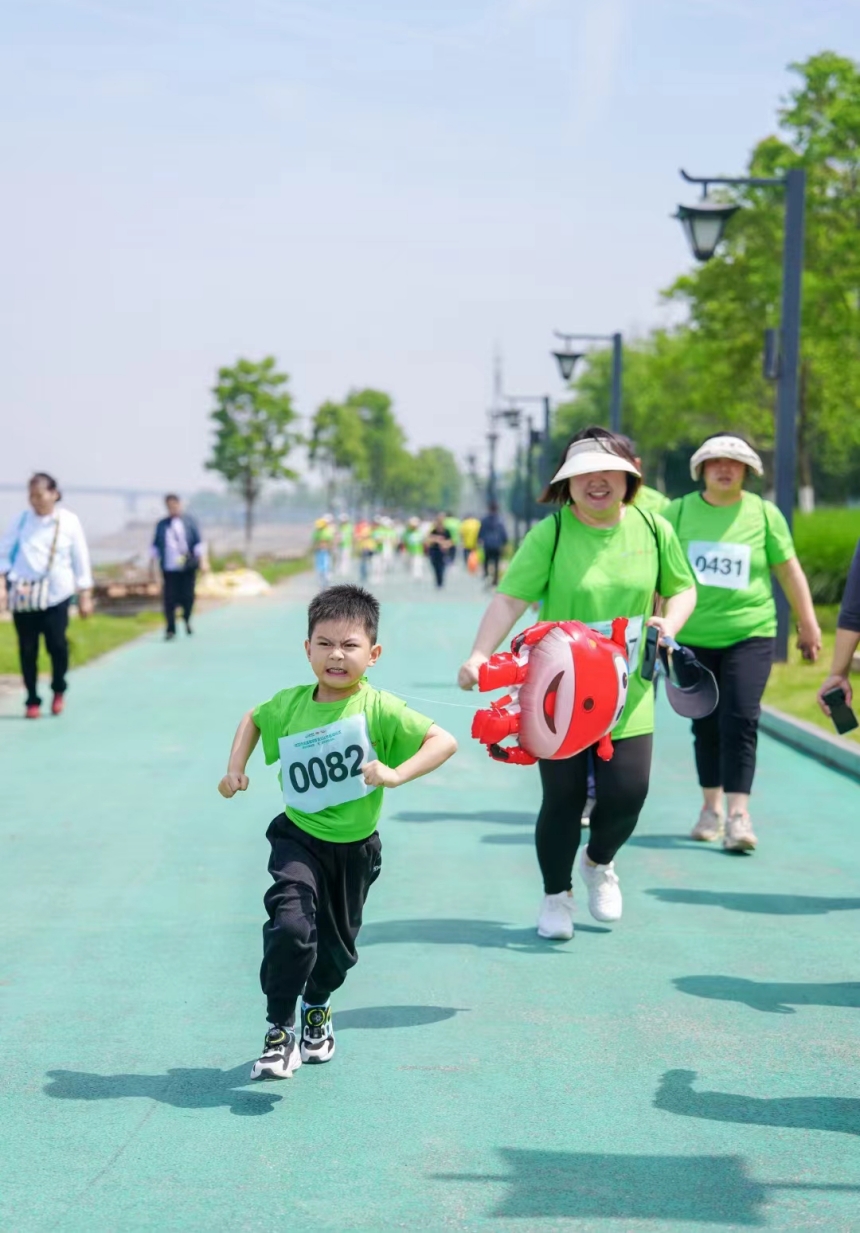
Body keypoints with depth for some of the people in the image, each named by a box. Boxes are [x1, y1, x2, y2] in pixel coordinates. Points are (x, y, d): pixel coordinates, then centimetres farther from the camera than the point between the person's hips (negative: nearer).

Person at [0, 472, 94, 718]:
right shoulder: (21, 520, 5)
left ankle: (58, 689, 12)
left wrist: (85, 596, 6)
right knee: (27, 648, 0)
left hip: (55, 592, -2)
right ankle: (32, 700, 13)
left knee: (56, 642, -15)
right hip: (23, 592, 2)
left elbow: (80, 560, 6)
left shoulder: (69, 521, 2)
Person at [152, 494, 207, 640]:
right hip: (169, 569, 1)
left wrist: (202, 560, -4)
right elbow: (155, 546, 13)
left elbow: (198, 542, 5)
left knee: (188, 596, -3)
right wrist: (152, 563, 7)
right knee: (170, 599, -5)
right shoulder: (162, 525, 9)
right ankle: (170, 630, 3)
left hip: (188, 568, -1)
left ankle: (187, 619, 28)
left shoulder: (189, 522, 6)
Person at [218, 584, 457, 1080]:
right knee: (290, 924, -23)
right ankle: (280, 1030, -8)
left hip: (355, 847, 0)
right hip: (299, 839, 0)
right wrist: (236, 768, 5)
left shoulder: (378, 709, -19)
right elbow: (253, 719, 16)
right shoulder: (290, 704, -7)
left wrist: (395, 774, -36)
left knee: (337, 942, 17)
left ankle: (318, 1007, 49)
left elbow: (444, 741, -25)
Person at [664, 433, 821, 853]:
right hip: (693, 637, 1)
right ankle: (711, 806, 24)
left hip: (750, 634, -1)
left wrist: (808, 624, 10)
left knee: (741, 720, -12)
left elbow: (788, 568, 8)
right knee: (705, 724, 8)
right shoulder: (679, 511, 2)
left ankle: (738, 813, -11)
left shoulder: (764, 513, 1)